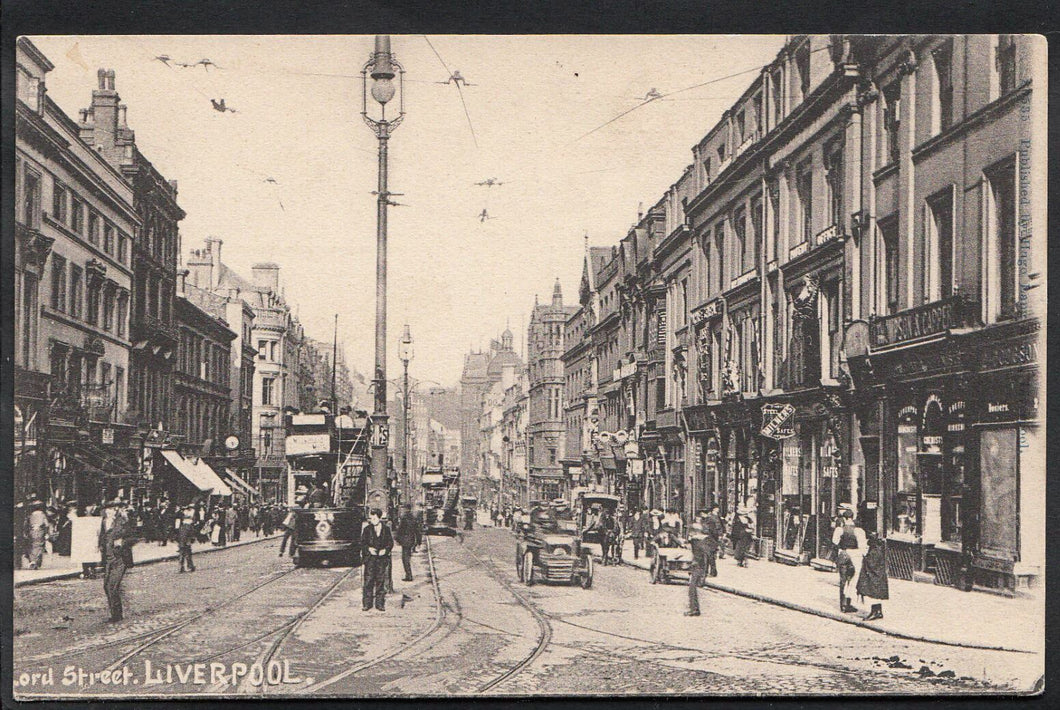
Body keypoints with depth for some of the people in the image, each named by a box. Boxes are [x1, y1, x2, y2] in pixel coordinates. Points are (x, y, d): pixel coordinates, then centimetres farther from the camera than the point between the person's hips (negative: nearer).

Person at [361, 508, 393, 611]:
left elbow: (390, 543, 7)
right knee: (368, 580, -4)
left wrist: (385, 550, -12)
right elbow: (362, 543, 5)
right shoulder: (367, 529, 7)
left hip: (382, 557, 0)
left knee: (381, 580, 2)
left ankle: (380, 603, 9)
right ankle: (367, 603, 2)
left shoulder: (386, 529, 7)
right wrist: (369, 548, -14)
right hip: (370, 557, 0)